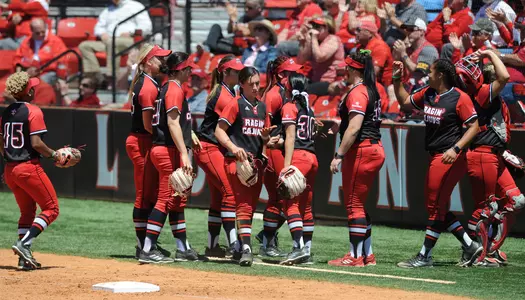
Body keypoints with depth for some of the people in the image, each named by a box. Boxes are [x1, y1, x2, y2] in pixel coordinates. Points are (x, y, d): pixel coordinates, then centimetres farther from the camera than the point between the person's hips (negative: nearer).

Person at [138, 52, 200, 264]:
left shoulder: (167, 88, 18)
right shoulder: (175, 89, -12)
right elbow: (173, 123, -20)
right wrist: (184, 154, -25)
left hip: (162, 149, 11)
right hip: (170, 151, -11)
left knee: (177, 201, 15)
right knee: (166, 200, -10)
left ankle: (183, 249, 21)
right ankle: (148, 250, -12)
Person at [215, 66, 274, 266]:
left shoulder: (262, 107, 16)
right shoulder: (236, 105, -3)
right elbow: (219, 130, -8)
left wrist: (266, 136, -2)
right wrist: (233, 147, -23)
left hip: (257, 160, 7)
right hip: (237, 160, -7)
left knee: (250, 206, 10)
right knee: (244, 205, -17)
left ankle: (240, 247, 20)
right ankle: (246, 249, -24)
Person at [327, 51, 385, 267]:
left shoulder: (357, 93, -14)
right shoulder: (372, 91, 16)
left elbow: (354, 128, -23)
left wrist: (339, 155, -22)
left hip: (361, 150, -10)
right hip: (375, 149, 10)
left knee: (354, 204, -6)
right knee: (358, 204, 16)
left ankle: (355, 256, -6)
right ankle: (367, 254, 19)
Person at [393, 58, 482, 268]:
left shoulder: (459, 98, -12)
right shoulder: (427, 94, 11)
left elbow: (474, 126, -13)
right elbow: (405, 102, 26)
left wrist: (456, 148, -23)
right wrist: (397, 80, 14)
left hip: (449, 158, -9)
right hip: (436, 157, 9)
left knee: (436, 207, -4)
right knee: (437, 207, 11)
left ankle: (425, 256, 1)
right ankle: (469, 246, 17)